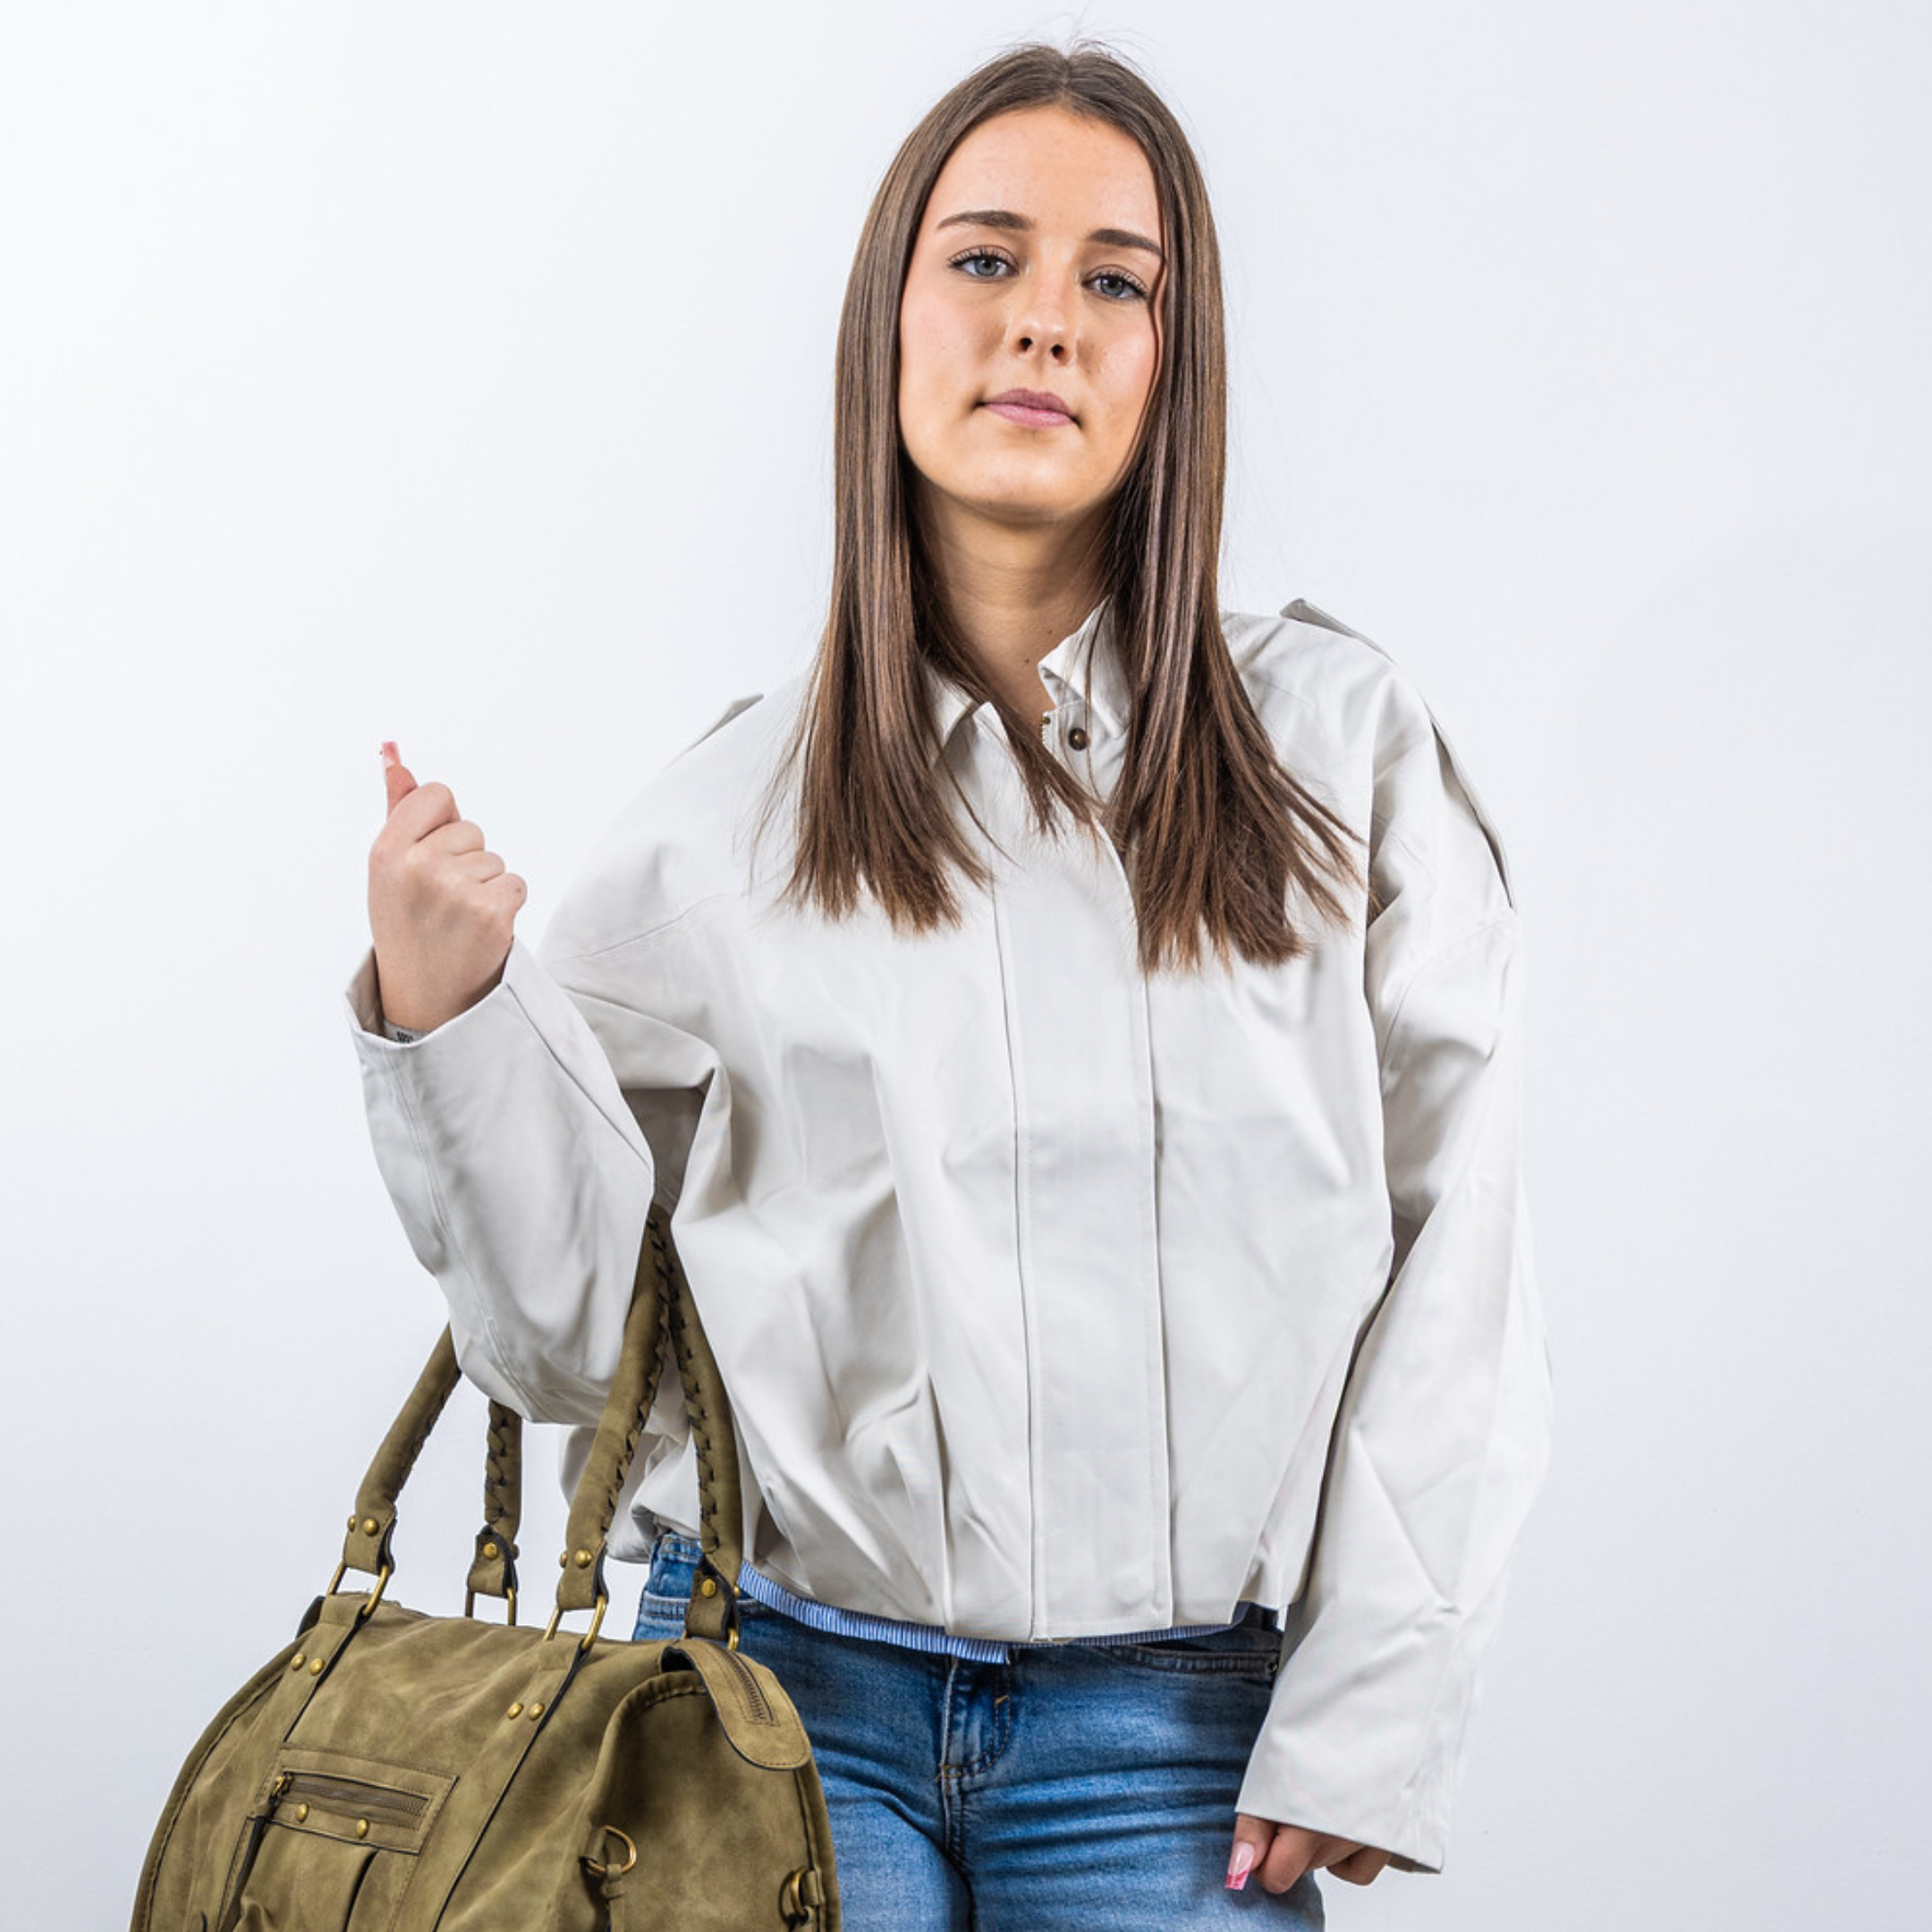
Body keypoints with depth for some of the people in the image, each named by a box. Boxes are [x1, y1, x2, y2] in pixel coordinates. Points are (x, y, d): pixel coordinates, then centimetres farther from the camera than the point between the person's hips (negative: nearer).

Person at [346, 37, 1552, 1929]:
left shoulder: (1340, 744, 3)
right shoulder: (728, 814, 4)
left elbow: (1460, 1248, 1)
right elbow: (571, 1329, 4)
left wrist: (1370, 1708, -3)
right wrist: (441, 1017, -10)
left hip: (1174, 1728, 0)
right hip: (790, 1690, 0)